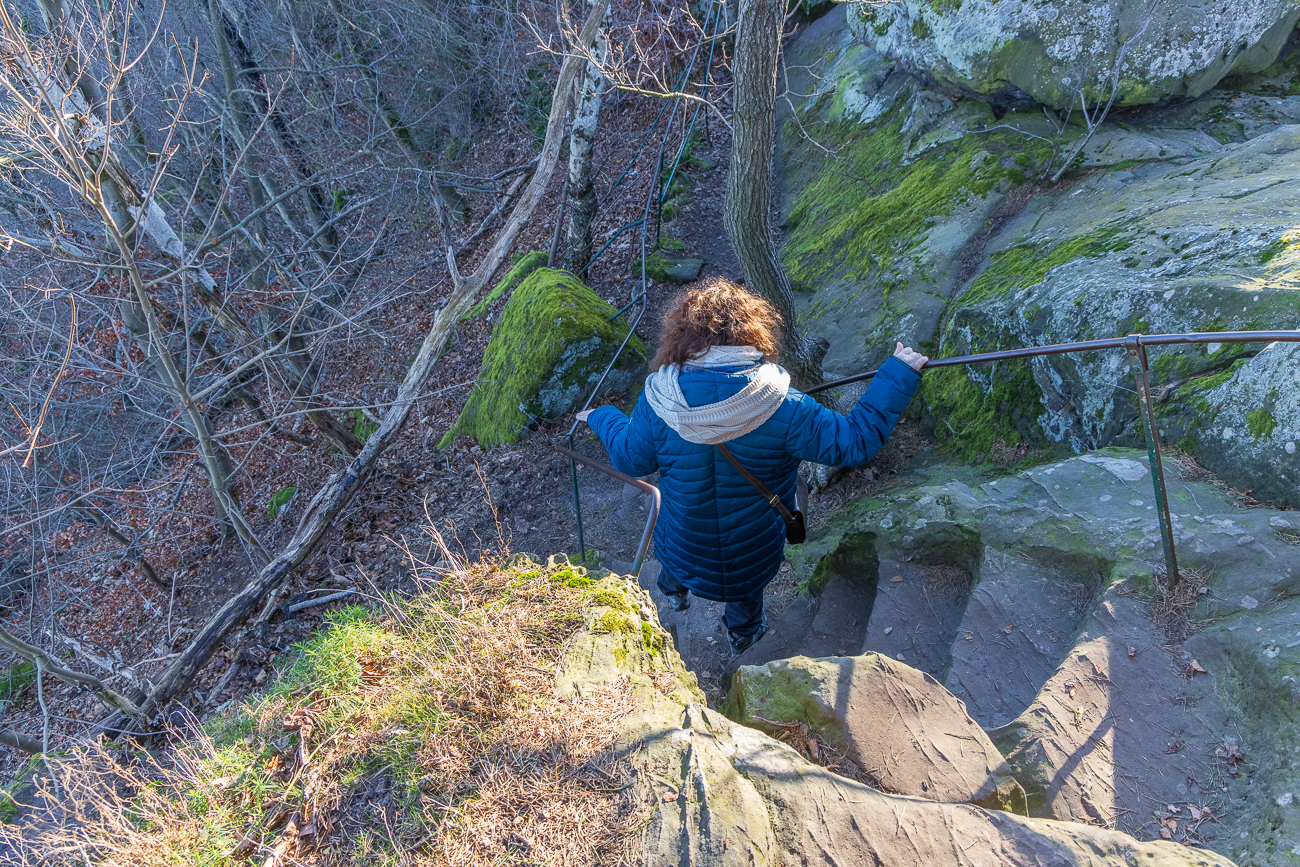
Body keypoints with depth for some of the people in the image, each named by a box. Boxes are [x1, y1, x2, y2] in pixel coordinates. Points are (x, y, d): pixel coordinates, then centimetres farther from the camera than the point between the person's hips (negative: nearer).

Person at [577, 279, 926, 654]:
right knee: (747, 586, 34)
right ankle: (743, 631, 61)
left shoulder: (659, 399, -26)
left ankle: (674, 591, 67)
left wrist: (602, 419, 13)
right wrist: (897, 375, -14)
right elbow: (855, 441, -23)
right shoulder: (781, 405, -30)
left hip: (684, 549, 2)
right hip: (754, 553, -1)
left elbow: (630, 458, -8)